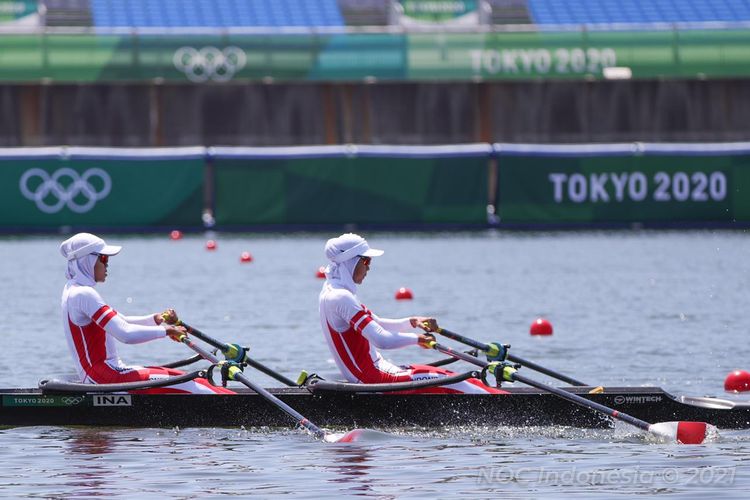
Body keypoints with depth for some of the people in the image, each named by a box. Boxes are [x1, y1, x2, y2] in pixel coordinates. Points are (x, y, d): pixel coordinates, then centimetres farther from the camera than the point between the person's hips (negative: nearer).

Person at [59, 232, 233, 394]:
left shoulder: (73, 290, 16)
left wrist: (155, 319, 5)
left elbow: (120, 322, 21)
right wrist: (166, 330, -13)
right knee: (185, 384, -15)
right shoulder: (83, 294, -17)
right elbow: (125, 334, -24)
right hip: (104, 377, -10)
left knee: (183, 379, 5)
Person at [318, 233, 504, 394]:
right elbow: (381, 340, -25)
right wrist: (417, 339, -9)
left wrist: (413, 322, 5)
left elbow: (377, 325, 20)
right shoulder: (341, 298, -20)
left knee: (445, 377, 7)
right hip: (371, 376, -10)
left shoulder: (331, 292, 14)